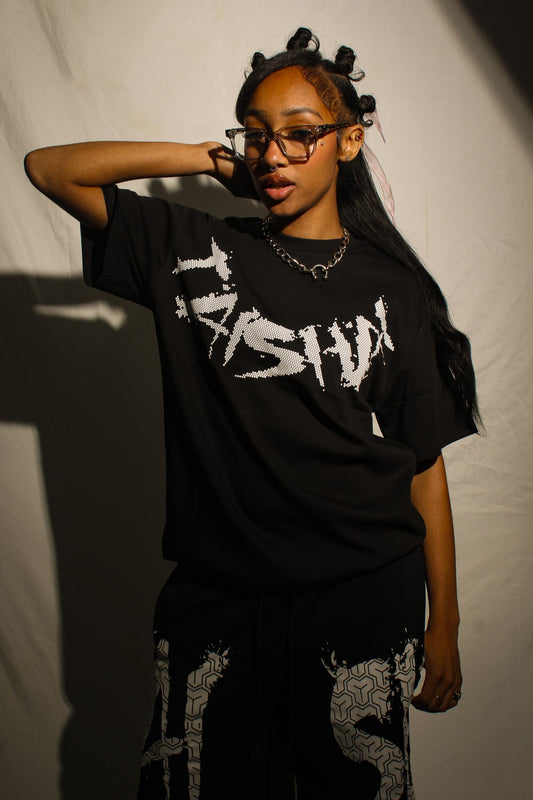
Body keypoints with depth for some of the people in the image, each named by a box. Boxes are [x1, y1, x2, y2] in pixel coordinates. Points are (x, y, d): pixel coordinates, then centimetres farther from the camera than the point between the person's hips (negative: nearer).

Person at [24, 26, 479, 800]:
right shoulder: (195, 251, 4)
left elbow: (425, 462, 3)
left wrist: (444, 623, 3)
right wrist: (212, 158, 1)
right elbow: (49, 167, 4)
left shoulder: (393, 287, 3)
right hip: (216, 603, 1)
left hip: (365, 604, 0)